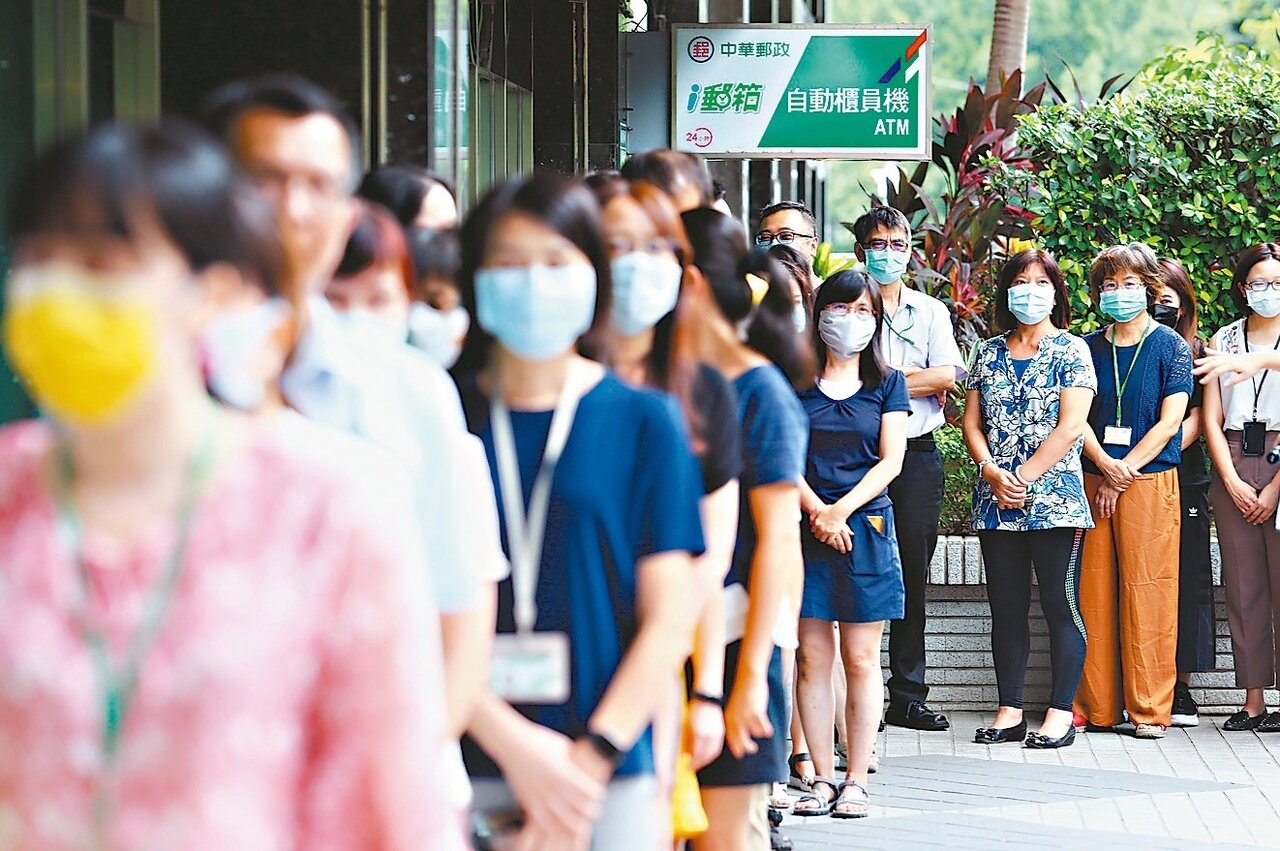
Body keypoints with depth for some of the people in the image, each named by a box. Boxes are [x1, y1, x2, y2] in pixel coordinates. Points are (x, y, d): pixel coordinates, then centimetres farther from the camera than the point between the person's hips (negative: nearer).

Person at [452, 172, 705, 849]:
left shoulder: (644, 423, 4)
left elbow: (669, 620, 2)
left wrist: (593, 757, -8)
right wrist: (513, 743, -12)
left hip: (612, 779, 0)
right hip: (466, 772, 0)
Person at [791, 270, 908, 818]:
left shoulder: (887, 384, 10)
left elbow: (890, 462, 2)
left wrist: (841, 510, -10)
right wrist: (816, 513, -12)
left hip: (866, 526, 0)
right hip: (805, 524, 0)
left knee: (860, 660, 0)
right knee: (812, 658, -1)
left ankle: (856, 780, 3)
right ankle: (821, 777, 4)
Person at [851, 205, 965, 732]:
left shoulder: (930, 311, 13)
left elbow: (947, 375, -1)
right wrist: (918, 384, -10)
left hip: (917, 455, 2)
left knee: (912, 575, 4)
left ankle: (907, 696, 9)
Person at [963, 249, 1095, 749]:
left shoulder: (1071, 352, 0)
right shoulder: (989, 354, 13)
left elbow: (1070, 428, -9)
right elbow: (972, 423, 10)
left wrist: (1023, 477, -13)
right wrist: (992, 472, -8)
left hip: (1054, 500, -5)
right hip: (996, 502, 5)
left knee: (1061, 606, -4)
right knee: (1006, 609, 7)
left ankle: (1061, 714, 0)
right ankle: (1009, 712, 12)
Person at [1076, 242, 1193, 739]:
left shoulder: (1170, 347, 2)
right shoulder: (1089, 348, 11)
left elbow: (1169, 422, -5)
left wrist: (1124, 472, -10)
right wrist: (1105, 467, -10)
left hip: (1150, 480, -3)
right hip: (1093, 481, 3)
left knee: (1147, 592, -5)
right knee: (1093, 591, 1)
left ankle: (1150, 709, -1)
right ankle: (1094, 706, 7)